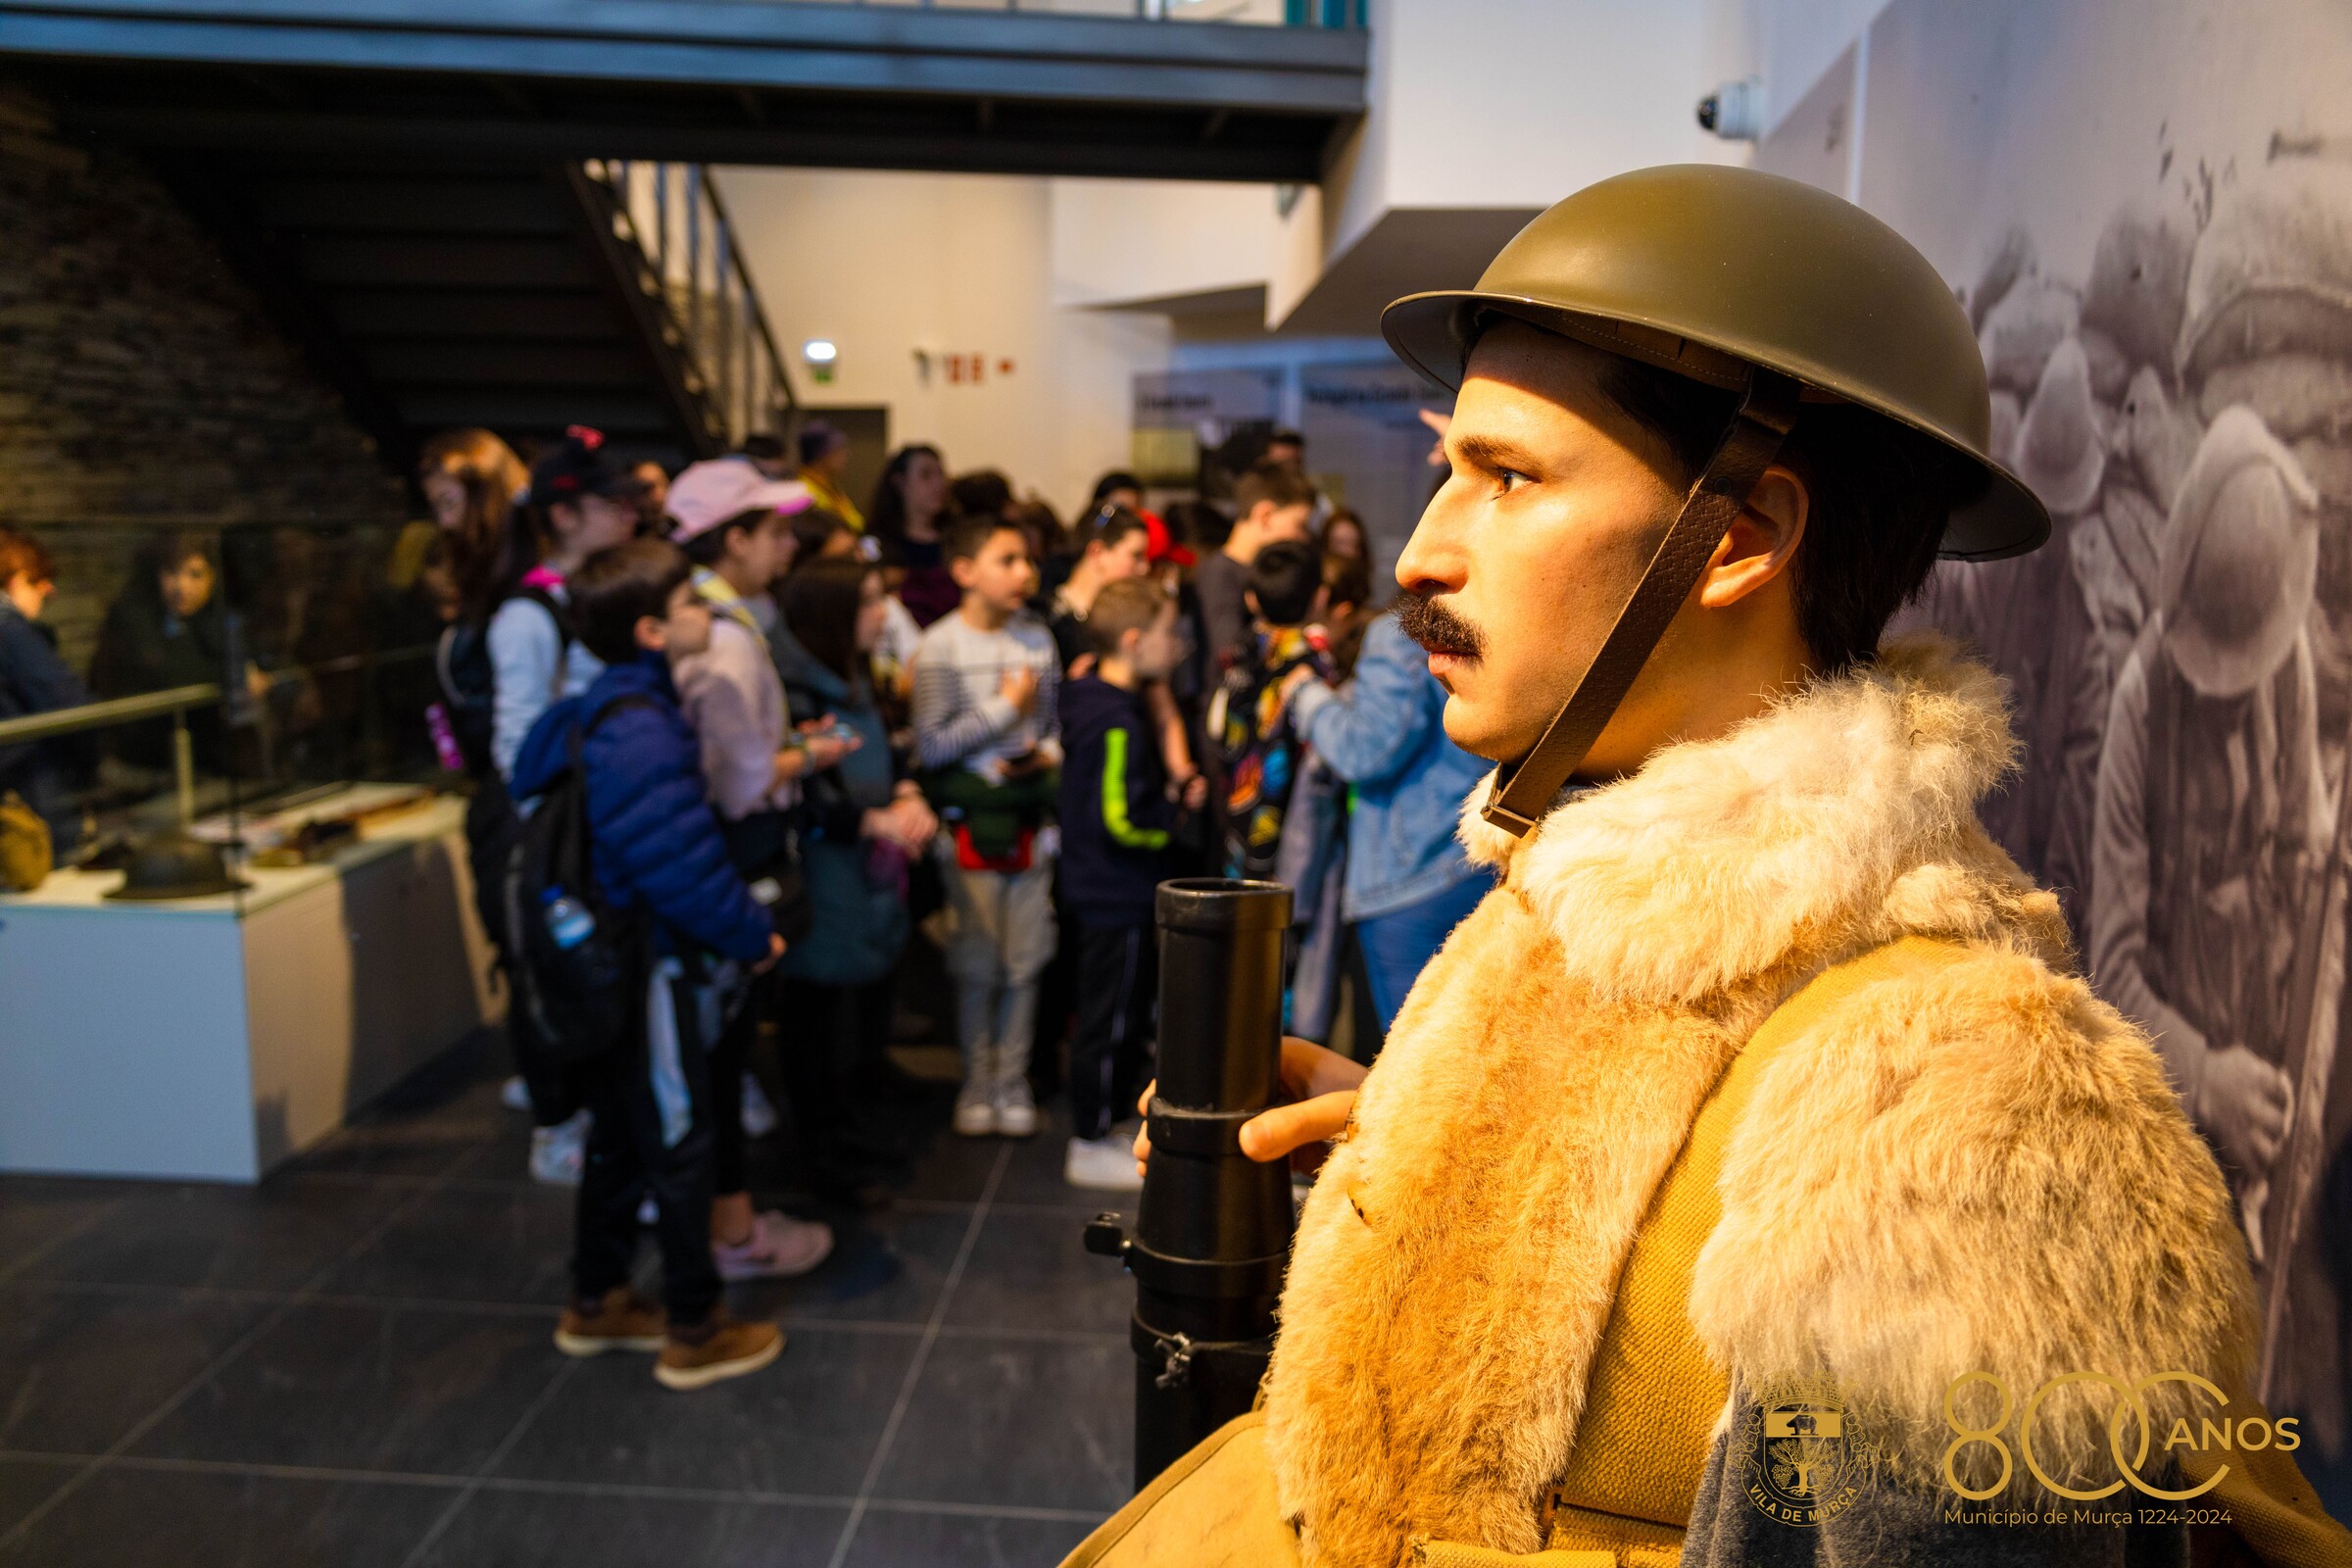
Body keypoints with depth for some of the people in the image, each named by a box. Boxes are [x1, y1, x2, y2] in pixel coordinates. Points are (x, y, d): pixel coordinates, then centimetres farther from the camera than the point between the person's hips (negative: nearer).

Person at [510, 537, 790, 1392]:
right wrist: (750, 936, -11)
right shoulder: (639, 732, -25)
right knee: (680, 1142, 3)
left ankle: (594, 1305, 35)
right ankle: (694, 1332, 17)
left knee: (620, 1134, 21)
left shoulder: (599, 712, 7)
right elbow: (681, 863, -26)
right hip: (647, 963, -10)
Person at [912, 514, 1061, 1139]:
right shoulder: (939, 646, -6)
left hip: (1031, 817, 4)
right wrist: (1006, 707, -9)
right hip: (971, 820, -3)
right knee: (977, 962, 5)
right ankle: (977, 1081, 21)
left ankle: (1013, 1080, 21)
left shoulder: (1038, 638, 7)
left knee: (1026, 958, 7)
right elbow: (932, 745, -11)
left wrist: (1046, 756, -8)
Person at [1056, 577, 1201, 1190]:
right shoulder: (1117, 722, -23)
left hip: (1110, 892, 11)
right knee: (1110, 1019, 1)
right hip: (1118, 895, -11)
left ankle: (1100, 1126, 34)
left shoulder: (1095, 703, 10)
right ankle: (1090, 1148, 14)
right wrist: (1180, 807, -12)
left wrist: (1173, 792, 7)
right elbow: (1120, 819, -27)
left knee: (1126, 1013, 21)